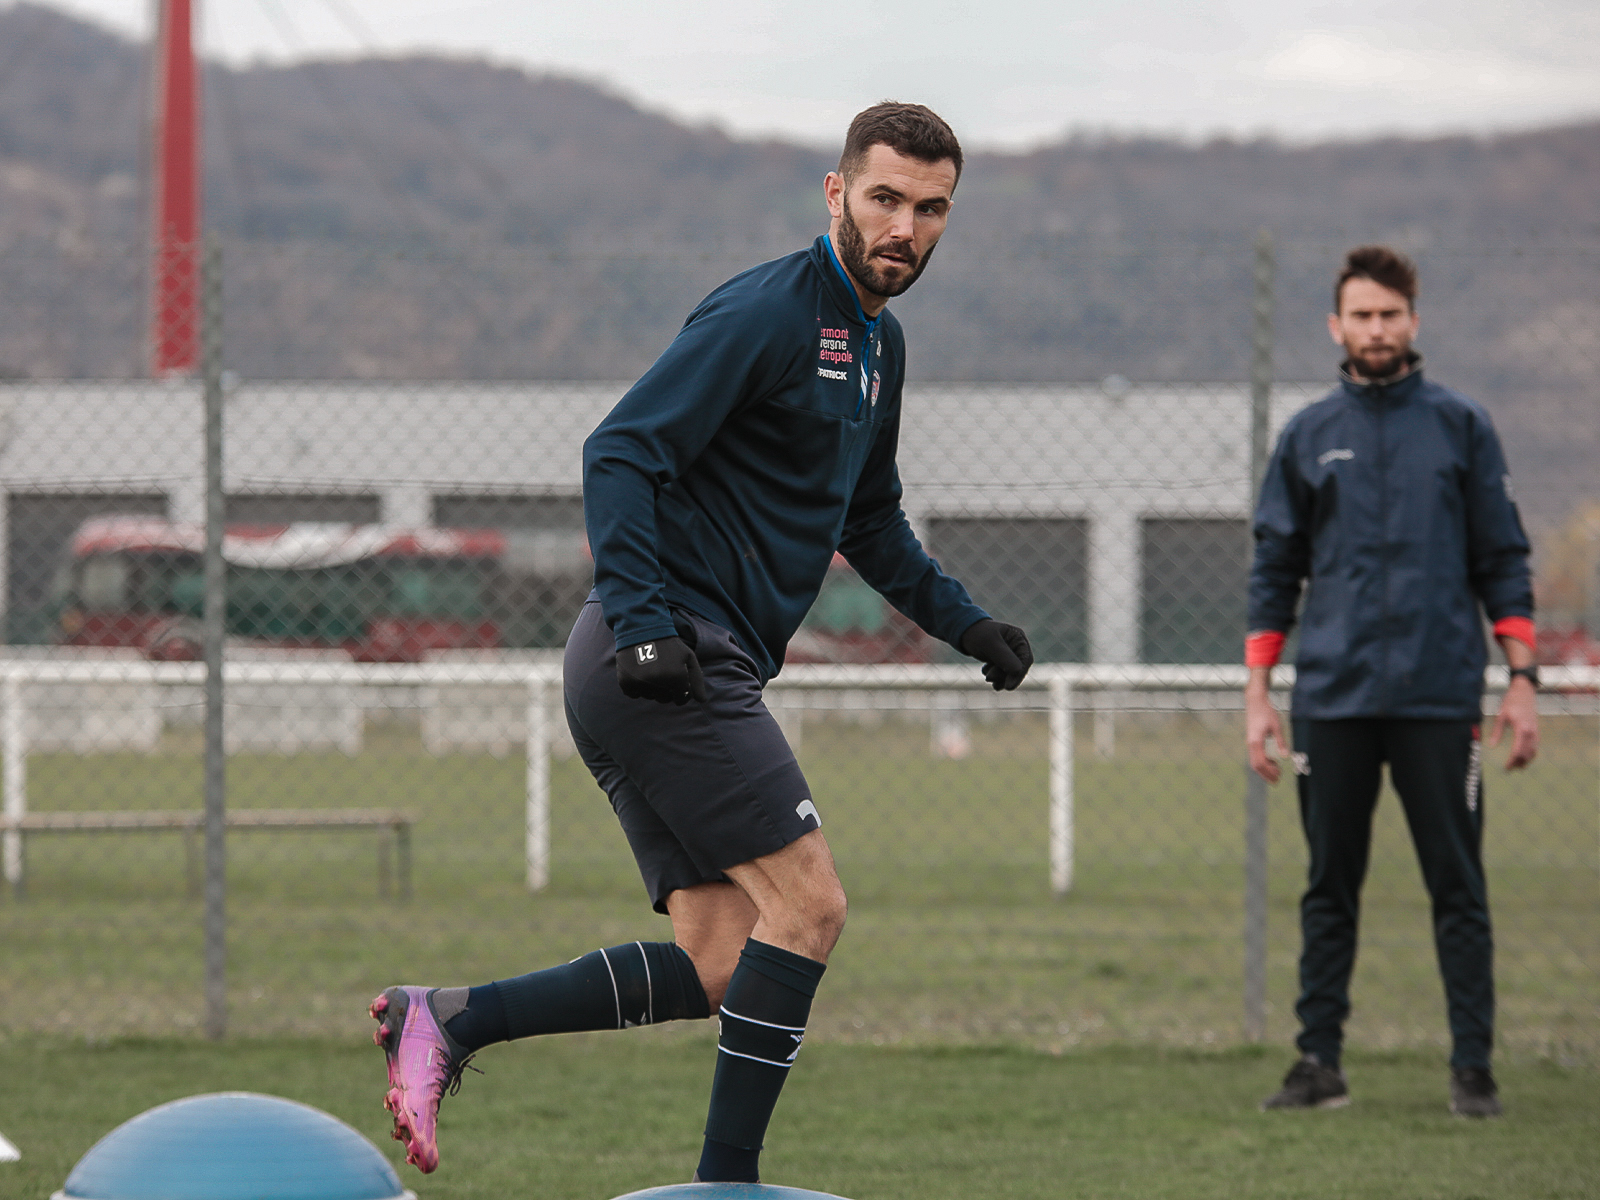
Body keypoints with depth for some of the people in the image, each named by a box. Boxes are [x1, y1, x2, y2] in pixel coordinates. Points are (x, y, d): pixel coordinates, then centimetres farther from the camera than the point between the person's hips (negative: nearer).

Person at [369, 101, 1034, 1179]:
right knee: (808, 903, -12)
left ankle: (449, 1021, 1)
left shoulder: (878, 346, 19)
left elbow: (869, 523, 33)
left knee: (720, 964, 2)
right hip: (667, 660, -10)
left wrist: (964, 623, 22)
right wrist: (642, 621, -27)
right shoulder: (766, 313, -11)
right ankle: (728, 1182, -7)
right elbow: (622, 454, -18)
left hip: (684, 675, 10)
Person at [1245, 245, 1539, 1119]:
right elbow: (1275, 571, 12)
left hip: (1439, 697, -2)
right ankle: (1319, 1062, 10)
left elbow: (1502, 561, 6)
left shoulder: (1460, 426, 6)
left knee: (1458, 886, -1)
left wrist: (1523, 681, -2)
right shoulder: (1308, 437, 10)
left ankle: (1472, 1068, 3)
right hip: (1332, 696, 2)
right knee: (1328, 888, 5)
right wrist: (1257, 694, 5)